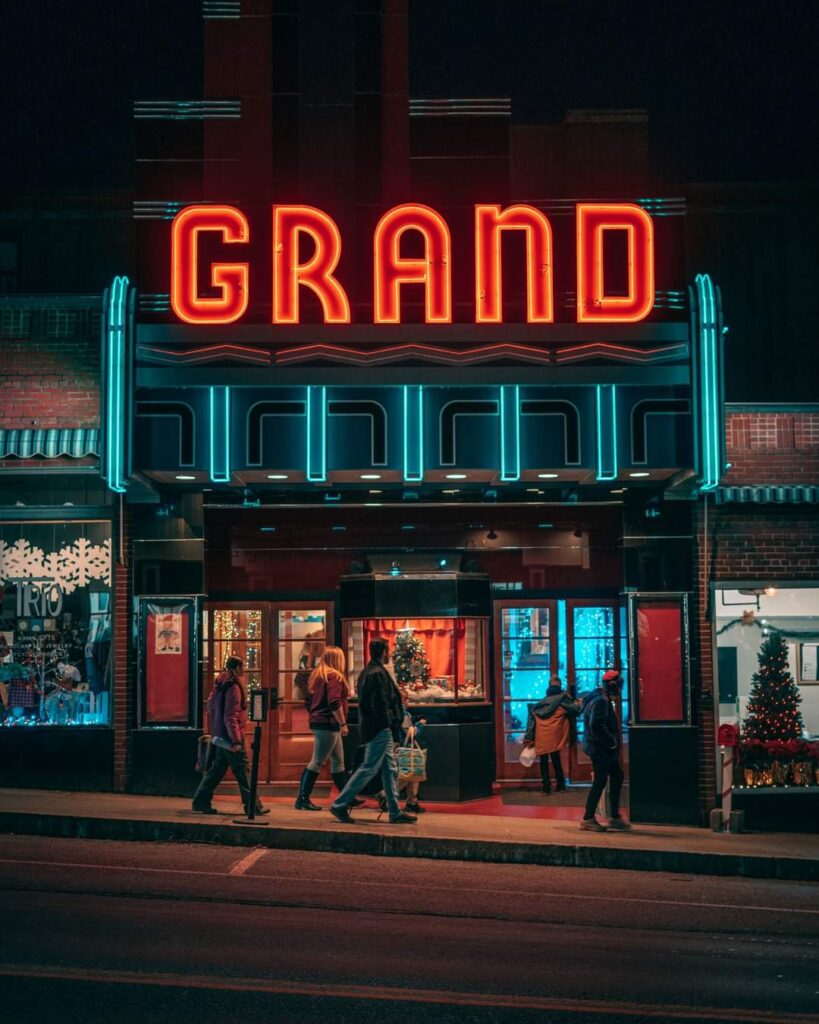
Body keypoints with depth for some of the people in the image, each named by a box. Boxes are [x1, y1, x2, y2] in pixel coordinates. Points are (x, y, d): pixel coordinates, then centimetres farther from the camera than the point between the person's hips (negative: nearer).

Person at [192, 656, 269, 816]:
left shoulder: (220, 685, 11)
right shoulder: (233, 687, -17)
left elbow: (210, 705, 19)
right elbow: (231, 716, -21)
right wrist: (236, 740, -21)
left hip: (221, 736, 9)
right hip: (230, 736, -9)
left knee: (217, 769, 14)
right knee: (242, 771, -3)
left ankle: (201, 802, 14)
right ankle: (252, 806, 2)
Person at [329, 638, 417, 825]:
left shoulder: (367, 671, 15)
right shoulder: (378, 674, -16)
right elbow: (381, 704, -21)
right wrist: (392, 728, -16)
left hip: (371, 727, 10)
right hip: (380, 730, -10)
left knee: (390, 769, 12)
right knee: (368, 768, -5)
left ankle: (395, 812, 15)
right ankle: (340, 805, -1)